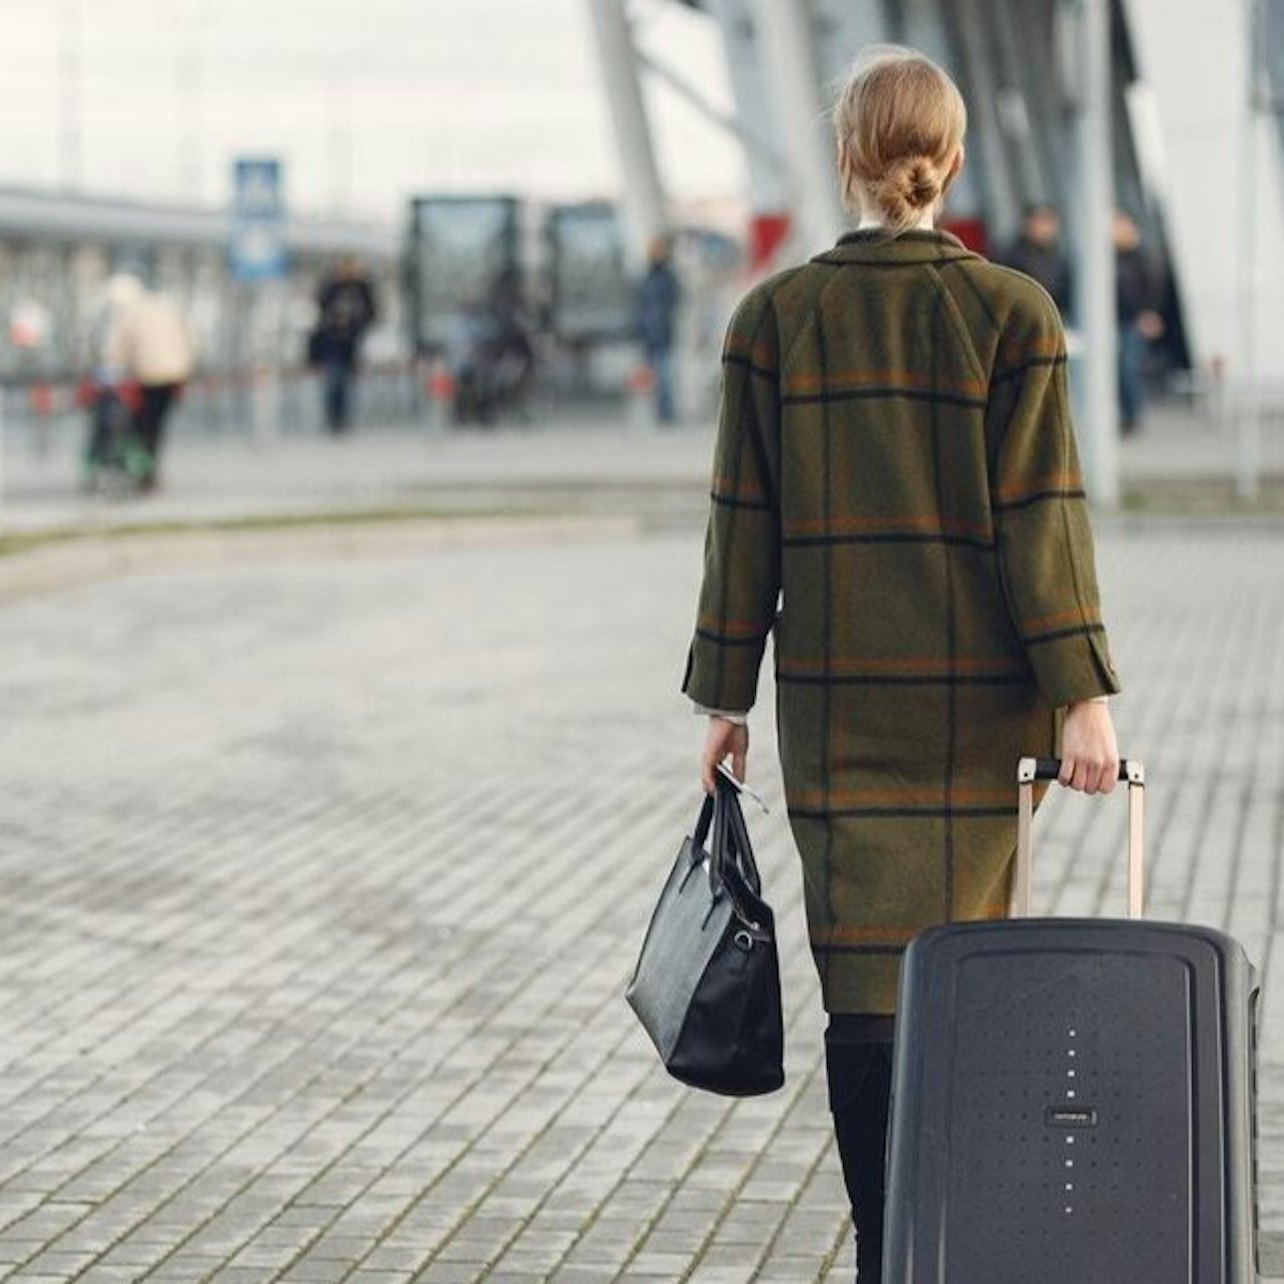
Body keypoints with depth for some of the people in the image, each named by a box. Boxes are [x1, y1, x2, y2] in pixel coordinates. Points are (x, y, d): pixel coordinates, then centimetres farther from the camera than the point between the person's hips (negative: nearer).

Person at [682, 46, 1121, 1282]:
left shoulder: (774, 317, -1)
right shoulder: (1013, 313, -5)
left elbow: (745, 520, -1)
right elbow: (1039, 514, -10)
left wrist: (724, 695, 6)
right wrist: (1080, 695, -9)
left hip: (833, 691, 1)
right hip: (974, 693, -1)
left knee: (865, 959, 4)